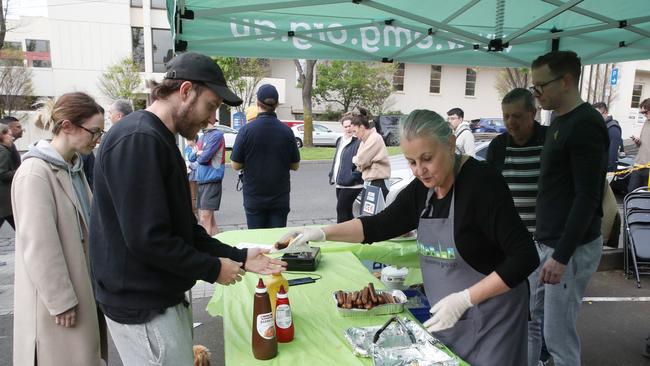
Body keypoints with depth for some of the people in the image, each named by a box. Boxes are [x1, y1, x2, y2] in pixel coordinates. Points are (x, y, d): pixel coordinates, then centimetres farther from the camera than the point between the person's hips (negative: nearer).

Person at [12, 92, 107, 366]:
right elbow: (38, 245, -21)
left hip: (82, 285, 8)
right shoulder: (35, 173, -20)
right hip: (57, 298, -8)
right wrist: (61, 302, -17)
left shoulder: (73, 167, 7)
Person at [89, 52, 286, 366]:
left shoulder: (158, 140, 11)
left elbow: (182, 227, 12)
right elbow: (146, 238, -27)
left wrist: (238, 257, 5)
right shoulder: (138, 140, -22)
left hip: (162, 298, 10)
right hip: (144, 307, -10)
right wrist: (212, 269, -14)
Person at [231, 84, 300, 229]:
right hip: (280, 199, 1)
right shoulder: (286, 131, -6)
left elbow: (236, 165, -6)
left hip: (254, 199, -1)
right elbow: (295, 165, 1)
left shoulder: (246, 130, -11)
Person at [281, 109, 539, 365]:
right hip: (448, 316, 6)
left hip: (491, 318, -6)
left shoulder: (481, 181, -21)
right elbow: (380, 225, 5)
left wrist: (465, 298, -26)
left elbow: (524, 257, -22)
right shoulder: (421, 189, -1)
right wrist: (323, 233, -6)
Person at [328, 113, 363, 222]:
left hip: (351, 184, -9)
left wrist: (353, 177, -21)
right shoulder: (340, 140, 17)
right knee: (346, 211, 15)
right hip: (340, 183, 9)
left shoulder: (358, 142, -12)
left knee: (341, 210, -6)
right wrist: (332, 175, 15)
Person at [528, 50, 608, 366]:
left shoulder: (586, 125, -16)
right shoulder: (558, 122, 13)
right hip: (544, 242, 9)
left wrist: (562, 256, -22)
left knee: (558, 335, 1)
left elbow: (587, 197, -21)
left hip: (572, 247, -9)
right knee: (528, 320, 16)